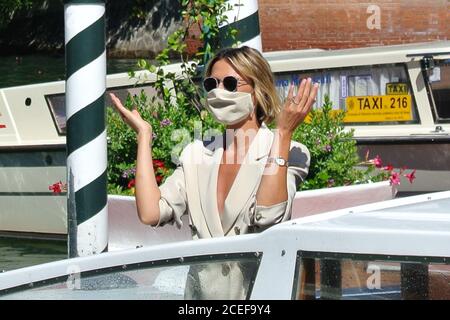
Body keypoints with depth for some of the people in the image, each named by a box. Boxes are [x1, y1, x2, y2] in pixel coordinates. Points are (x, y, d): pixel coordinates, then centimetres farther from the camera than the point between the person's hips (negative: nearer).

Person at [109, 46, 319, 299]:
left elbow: (267, 216, -19)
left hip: (257, 290, -3)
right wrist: (144, 133, 4)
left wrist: (283, 133, -18)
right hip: (201, 290, 3)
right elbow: (150, 213, -3)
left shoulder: (289, 153, -1)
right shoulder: (197, 154, 12)